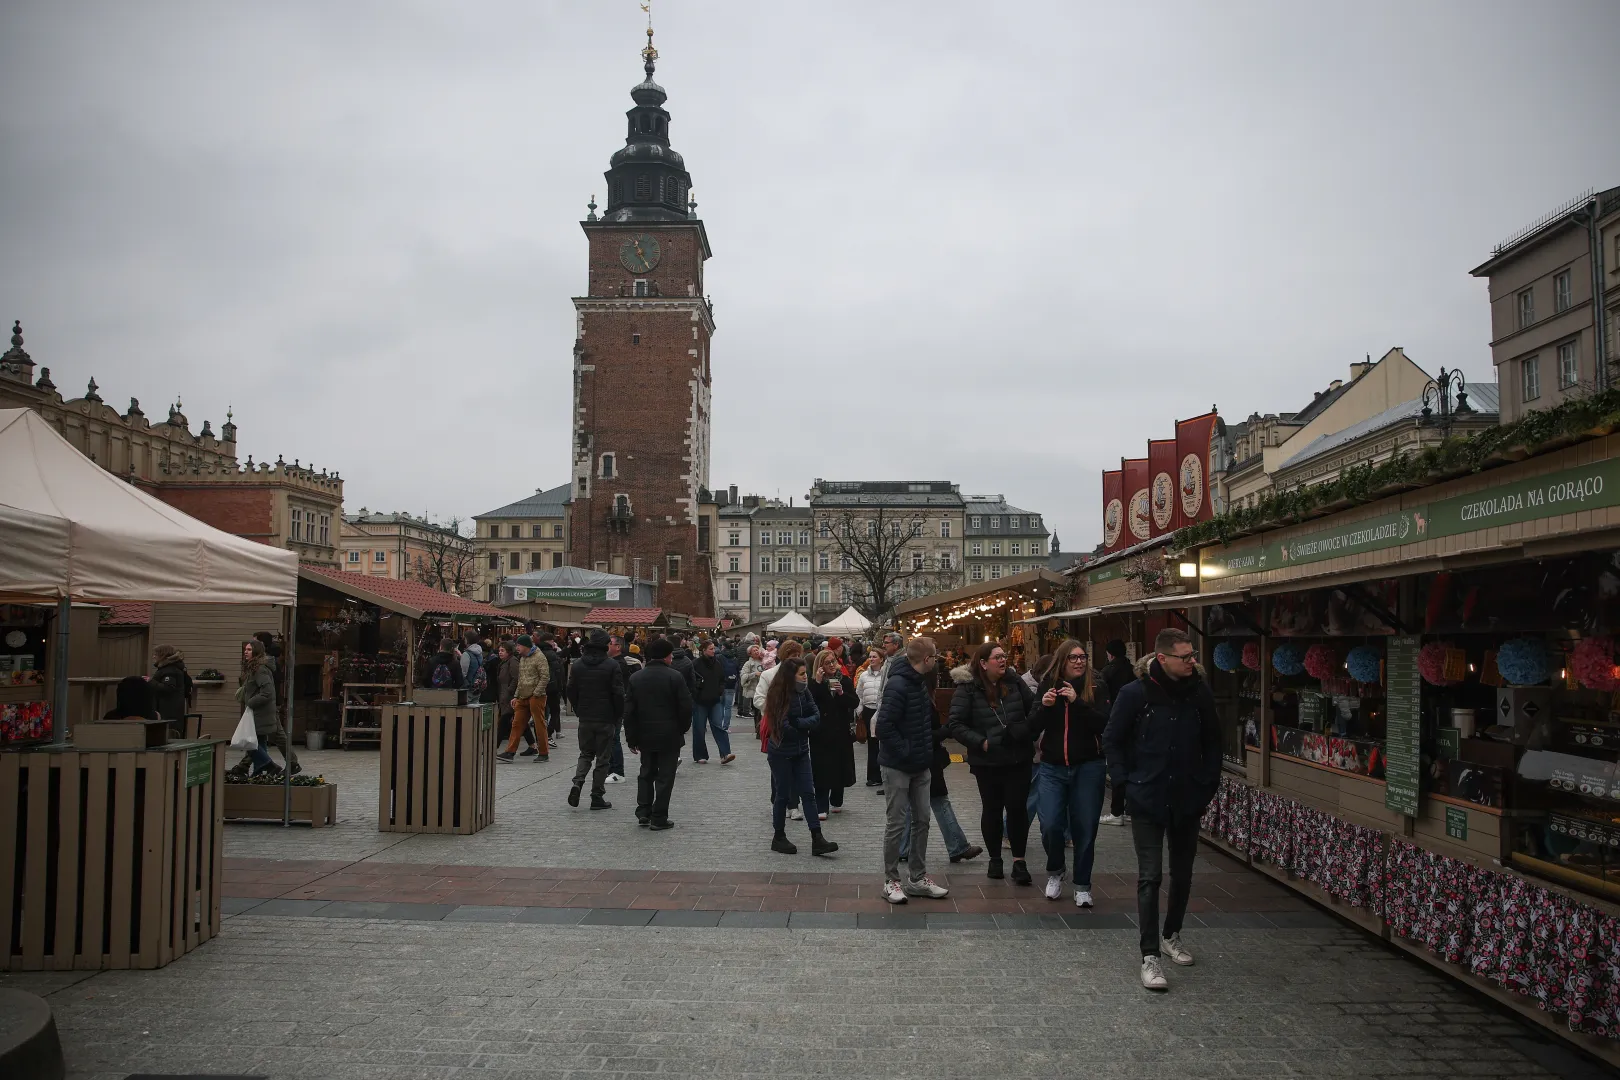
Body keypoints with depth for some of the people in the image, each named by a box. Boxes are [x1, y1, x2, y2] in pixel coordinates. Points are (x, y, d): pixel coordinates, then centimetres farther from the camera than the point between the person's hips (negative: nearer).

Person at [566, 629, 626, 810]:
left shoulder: (578, 664, 2)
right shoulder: (612, 665, -11)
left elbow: (571, 691, 7)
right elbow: (619, 694, -11)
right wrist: (618, 716, 2)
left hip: (585, 719, 4)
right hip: (606, 719, -4)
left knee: (585, 754, 18)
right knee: (602, 758, 5)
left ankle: (577, 782, -6)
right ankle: (597, 797, 6)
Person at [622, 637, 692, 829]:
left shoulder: (636, 678, 1)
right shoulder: (675, 677, -11)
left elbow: (629, 711, 2)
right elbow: (685, 707, -11)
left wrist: (632, 738, 8)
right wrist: (682, 729, 6)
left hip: (645, 735, 4)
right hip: (670, 735, -4)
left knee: (647, 772, 18)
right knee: (665, 776, 3)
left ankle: (643, 812, 12)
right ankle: (659, 818, 4)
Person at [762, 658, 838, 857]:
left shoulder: (804, 693, 2)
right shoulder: (779, 695, -17)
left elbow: (816, 717, -4)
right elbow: (783, 726, -20)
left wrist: (797, 723, -18)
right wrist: (805, 725, -9)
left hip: (801, 751, 6)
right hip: (781, 752, -6)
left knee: (808, 793, 2)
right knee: (783, 794, 4)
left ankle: (817, 840, 1)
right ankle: (779, 838, 19)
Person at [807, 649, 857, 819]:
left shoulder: (845, 680, 5)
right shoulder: (814, 682, -2)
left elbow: (854, 703, -2)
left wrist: (842, 693, -18)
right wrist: (818, 683, -20)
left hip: (841, 731, 3)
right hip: (821, 732, -3)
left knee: (840, 767, 9)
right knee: (822, 769, -5)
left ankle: (836, 801, 26)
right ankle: (821, 807, -2)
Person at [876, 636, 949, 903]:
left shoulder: (921, 683, 7)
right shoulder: (898, 685, -21)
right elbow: (884, 726, -26)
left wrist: (926, 753, 9)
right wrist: (905, 752, -20)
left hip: (919, 765, 9)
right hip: (898, 766, -9)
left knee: (921, 821, 13)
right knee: (895, 824, 1)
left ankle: (918, 878, 23)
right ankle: (891, 881, 12)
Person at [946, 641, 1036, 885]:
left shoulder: (1014, 682, 1)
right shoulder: (967, 689, -10)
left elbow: (1033, 707, 11)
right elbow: (956, 725, -11)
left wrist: (1028, 732, -5)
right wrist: (981, 742, -18)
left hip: (1018, 759, 2)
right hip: (988, 762, -2)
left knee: (1018, 808, 0)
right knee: (992, 809, 11)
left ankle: (1018, 860, 11)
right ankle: (995, 859, 26)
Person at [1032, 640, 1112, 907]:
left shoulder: (1096, 688, -3)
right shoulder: (1048, 686, 4)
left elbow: (1103, 724, -15)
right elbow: (1033, 729, 3)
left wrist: (1077, 702, -24)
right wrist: (1044, 706, -15)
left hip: (1088, 767, -1)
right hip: (1052, 767, 1)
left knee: (1085, 829, 3)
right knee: (1050, 825, -8)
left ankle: (1082, 886, 20)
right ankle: (1055, 871, 20)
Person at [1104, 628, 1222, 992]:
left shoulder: (1200, 694, -1)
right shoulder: (1136, 694, -11)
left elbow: (1211, 743, 11)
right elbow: (1112, 740, -1)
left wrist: (1208, 786, 6)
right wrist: (1125, 783, -6)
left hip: (1187, 801, 4)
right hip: (1147, 801, -4)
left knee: (1182, 874, 15)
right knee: (1150, 877, -5)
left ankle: (1171, 935, 36)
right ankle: (1149, 956, 0)